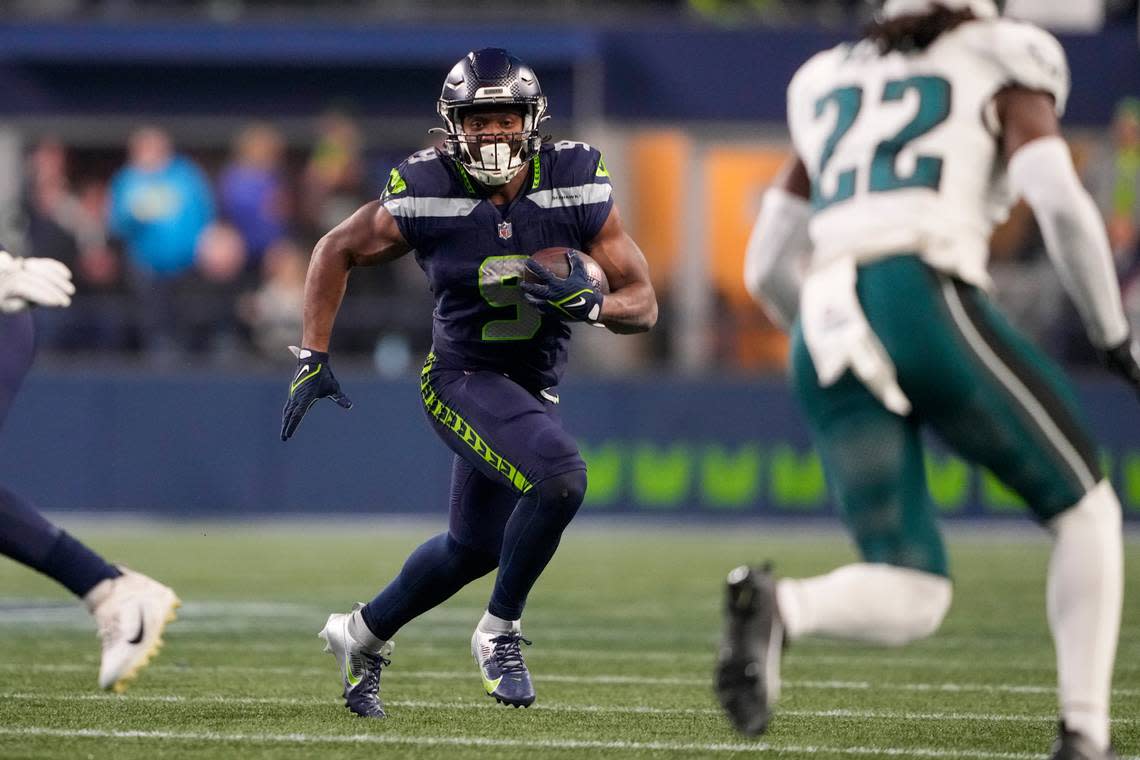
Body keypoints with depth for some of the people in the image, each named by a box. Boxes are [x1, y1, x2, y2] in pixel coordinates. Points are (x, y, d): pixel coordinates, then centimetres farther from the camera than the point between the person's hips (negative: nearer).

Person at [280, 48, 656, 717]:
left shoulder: (578, 187, -13)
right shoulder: (424, 195, -17)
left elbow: (643, 305, -9)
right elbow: (338, 252, 1)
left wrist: (588, 301, -31)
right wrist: (314, 359, -4)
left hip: (533, 387, 5)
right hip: (463, 379, -5)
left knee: (473, 548, 19)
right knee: (560, 475, -30)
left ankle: (364, 635, 43)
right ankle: (501, 632, -10)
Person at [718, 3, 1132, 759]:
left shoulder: (832, 95, 32)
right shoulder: (1000, 79, 17)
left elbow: (768, 270, 29)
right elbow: (1062, 205, -2)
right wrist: (1115, 335, 9)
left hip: (826, 345, 5)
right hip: (926, 307, -5)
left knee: (912, 602, 2)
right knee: (1084, 508, 16)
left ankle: (777, 607, -30)